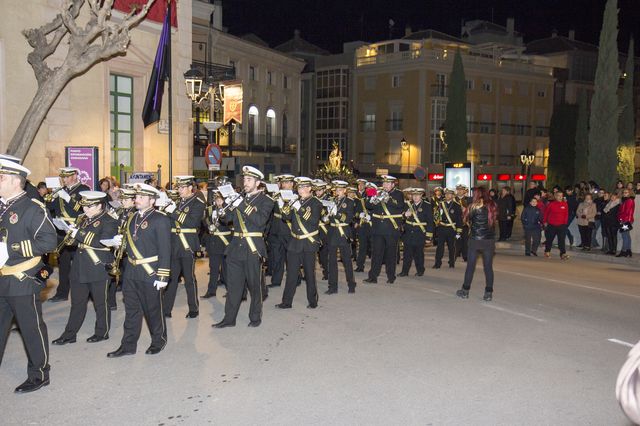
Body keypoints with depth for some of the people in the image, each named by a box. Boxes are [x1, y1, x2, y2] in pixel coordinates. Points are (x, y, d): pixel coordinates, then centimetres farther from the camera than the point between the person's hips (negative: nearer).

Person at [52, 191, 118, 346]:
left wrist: (80, 235, -23)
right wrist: (71, 232, 0)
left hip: (99, 268, -7)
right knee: (77, 302, 12)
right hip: (80, 268, 7)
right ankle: (69, 334, 20)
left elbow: (103, 242, -23)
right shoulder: (83, 218, 13)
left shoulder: (109, 221, -11)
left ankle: (102, 333, 20)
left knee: (101, 303, 6)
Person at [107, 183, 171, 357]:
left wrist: (163, 276, -17)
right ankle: (128, 345, 21)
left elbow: (165, 250, -14)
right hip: (130, 272, 7)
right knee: (131, 309, 12)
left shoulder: (160, 220, -11)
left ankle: (159, 340, 25)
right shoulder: (132, 218, 12)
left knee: (153, 309, 7)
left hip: (150, 273, -7)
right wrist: (121, 240, 1)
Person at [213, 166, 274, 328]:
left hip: (253, 248, -5)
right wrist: (230, 206, -12)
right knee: (233, 283, 8)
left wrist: (243, 206, -23)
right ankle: (229, 318, 16)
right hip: (236, 246, 5)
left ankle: (255, 317, 20)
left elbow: (261, 220, -19)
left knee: (254, 284, 5)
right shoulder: (240, 198, 13)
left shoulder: (265, 200, -3)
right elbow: (226, 219, 8)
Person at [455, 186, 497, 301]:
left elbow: (466, 219, -1)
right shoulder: (493, 206, 2)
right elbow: (495, 218, 10)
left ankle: (465, 291, 15)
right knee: (488, 267, 5)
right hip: (489, 240, 3)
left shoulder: (474, 206, -7)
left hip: (475, 239, -2)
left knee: (470, 266, 7)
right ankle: (488, 293, 5)